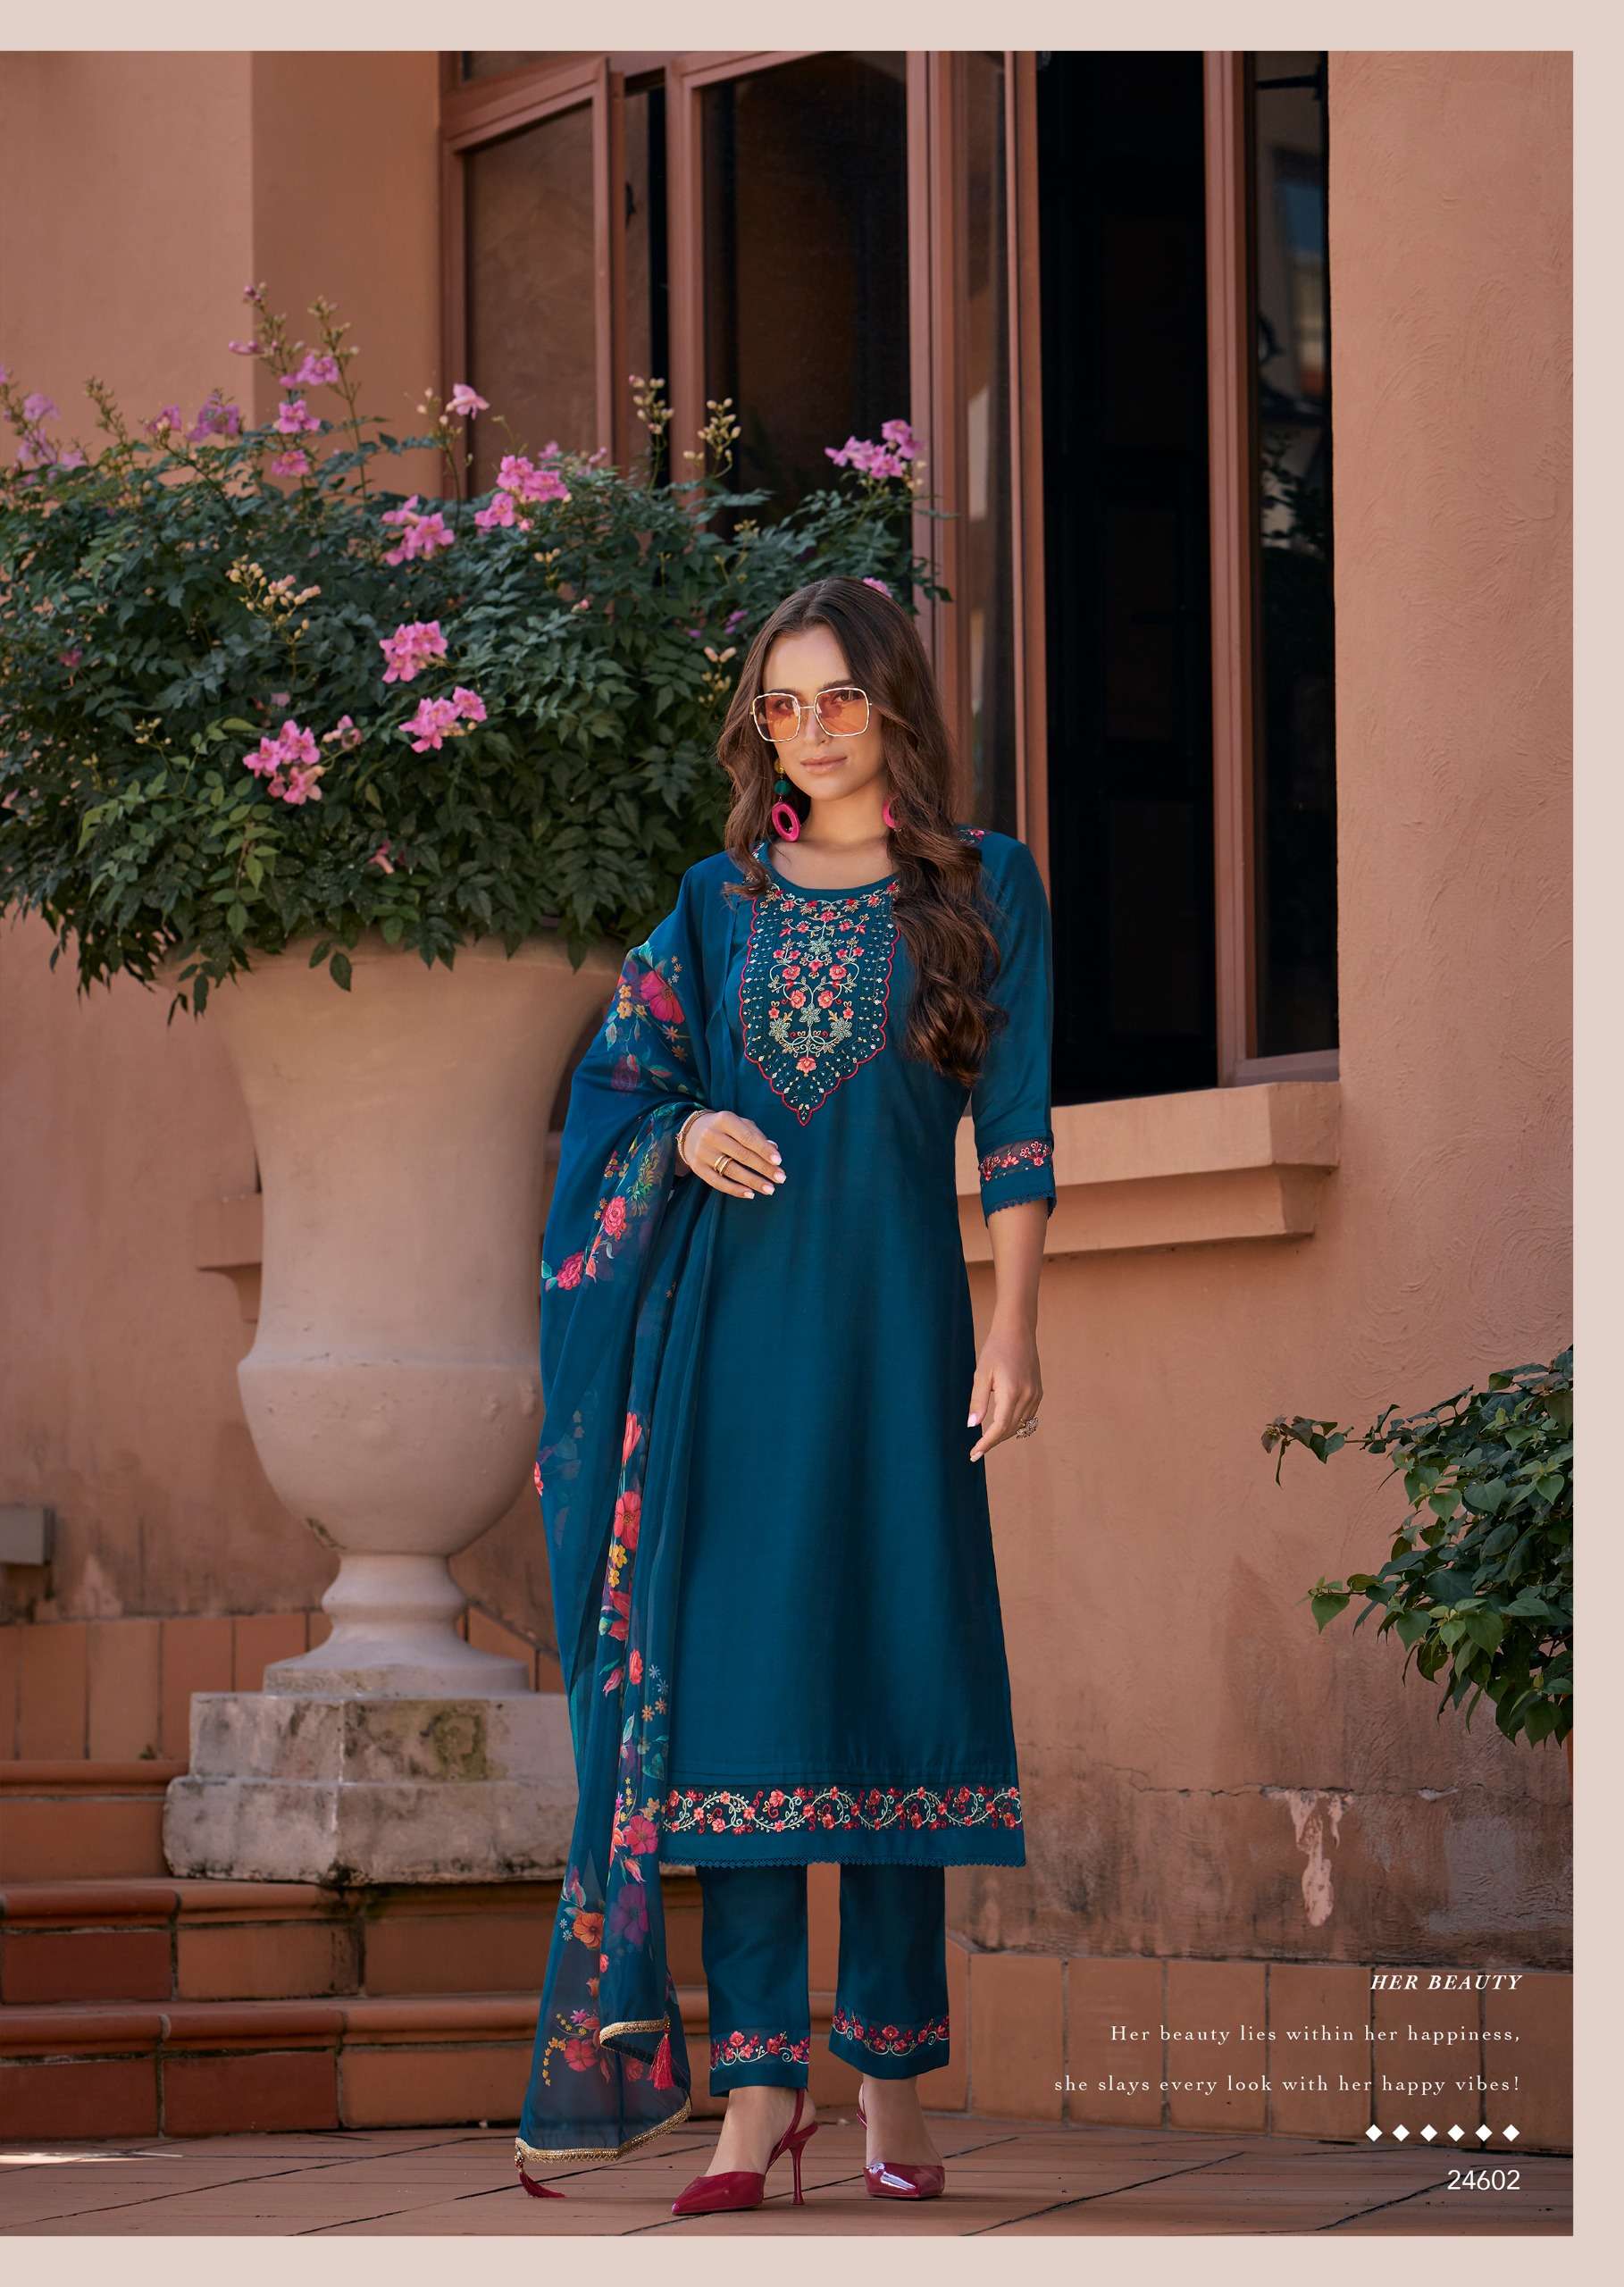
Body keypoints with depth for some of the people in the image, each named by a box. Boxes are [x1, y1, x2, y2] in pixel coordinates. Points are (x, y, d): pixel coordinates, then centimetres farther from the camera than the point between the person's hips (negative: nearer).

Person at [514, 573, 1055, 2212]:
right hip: (733, 1320, 2)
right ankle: (760, 2078, -4)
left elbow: (1017, 1126, 1)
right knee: (738, 1669, -4)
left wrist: (1013, 1330, -7)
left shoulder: (983, 886, 6)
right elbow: (622, 1088, 14)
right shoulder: (722, 898, 13)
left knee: (896, 1667, -3)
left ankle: (894, 2076, 2)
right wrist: (687, 1133, -9)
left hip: (891, 1316, -2)